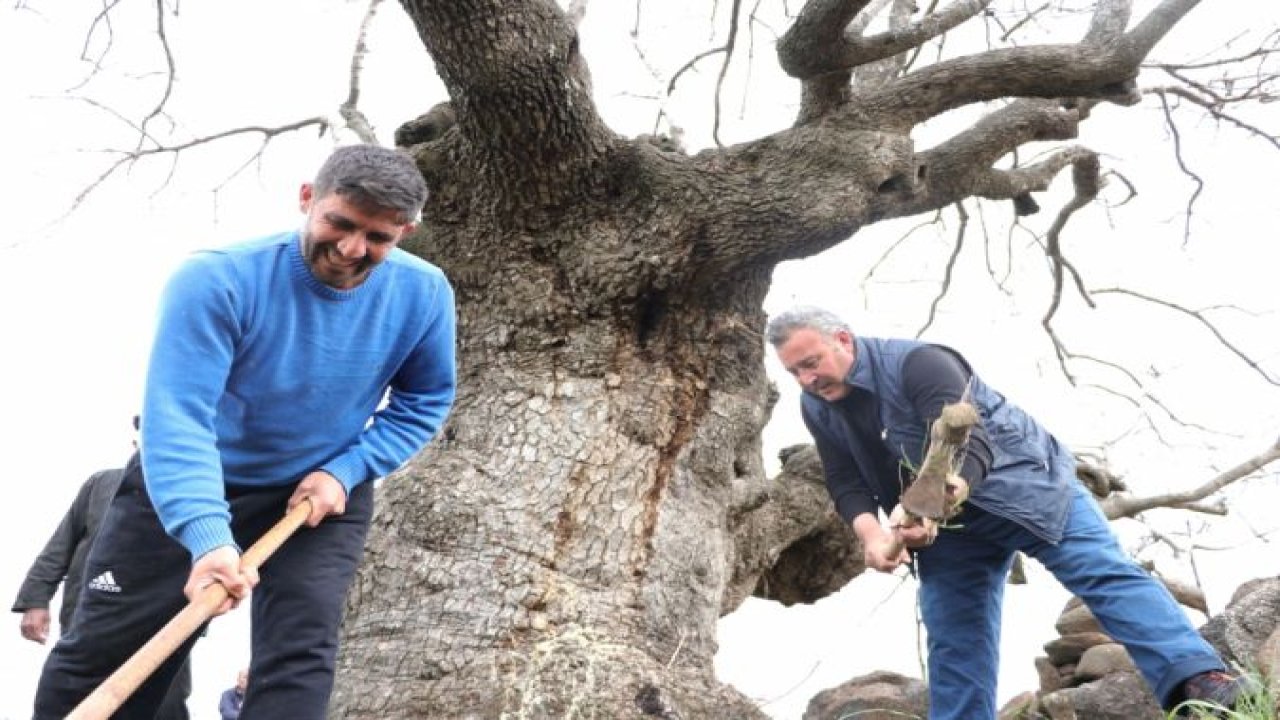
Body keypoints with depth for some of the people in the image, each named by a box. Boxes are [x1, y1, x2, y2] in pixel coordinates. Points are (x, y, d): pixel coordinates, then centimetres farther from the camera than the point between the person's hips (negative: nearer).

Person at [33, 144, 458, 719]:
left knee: (300, 659, -13)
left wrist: (345, 472, -17)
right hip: (183, 494, -1)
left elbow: (423, 402, -3)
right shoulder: (216, 280, -30)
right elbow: (177, 416, -38)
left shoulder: (424, 295, -18)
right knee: (102, 660, 6)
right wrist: (209, 538, -52)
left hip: (325, 493, 1)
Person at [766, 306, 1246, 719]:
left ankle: (1197, 679, -29)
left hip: (1017, 484, -6)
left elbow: (967, 442, -37)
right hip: (947, 527, 6)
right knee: (954, 644, 3)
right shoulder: (818, 409, -5)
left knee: (1103, 571, -21)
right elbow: (846, 484, -6)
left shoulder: (917, 362, -26)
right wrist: (870, 531, -29)